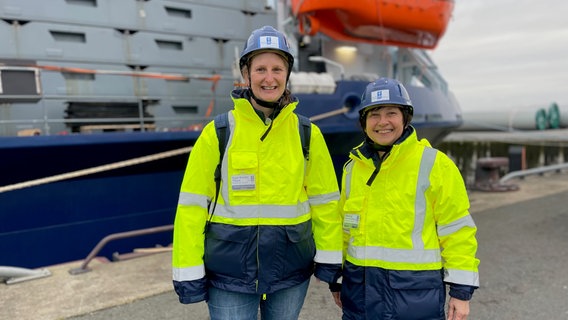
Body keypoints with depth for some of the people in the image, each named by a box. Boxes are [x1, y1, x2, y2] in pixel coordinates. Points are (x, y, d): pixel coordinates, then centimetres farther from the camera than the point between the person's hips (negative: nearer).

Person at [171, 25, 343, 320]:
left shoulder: (307, 134, 0)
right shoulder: (218, 133, -6)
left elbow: (325, 199, 4)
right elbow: (192, 205, -6)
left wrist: (329, 258, 3)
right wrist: (189, 271, -7)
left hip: (291, 271, 2)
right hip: (230, 272, -2)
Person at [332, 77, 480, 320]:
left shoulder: (434, 164, -7)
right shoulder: (352, 167, 7)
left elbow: (457, 230, -5)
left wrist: (461, 290, -6)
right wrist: (337, 278, 17)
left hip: (415, 290, -4)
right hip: (360, 288, 4)